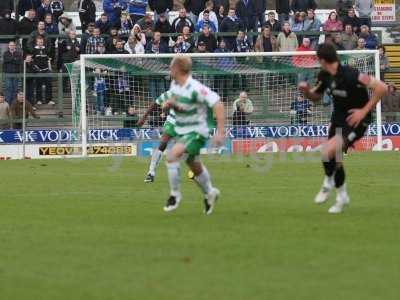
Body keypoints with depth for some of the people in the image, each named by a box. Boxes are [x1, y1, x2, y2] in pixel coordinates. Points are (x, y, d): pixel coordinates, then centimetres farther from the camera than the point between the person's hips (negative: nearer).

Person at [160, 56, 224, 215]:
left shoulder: (195, 89, -28)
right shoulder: (175, 84, -2)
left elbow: (217, 104, -28)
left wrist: (220, 131, -32)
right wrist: (169, 103, -6)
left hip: (196, 131, -9)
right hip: (182, 130, 9)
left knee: (172, 155, -24)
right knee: (194, 165, 21)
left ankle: (175, 194, -10)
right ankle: (209, 193, 43)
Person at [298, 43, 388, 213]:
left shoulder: (350, 75, -28)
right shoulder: (325, 76, -4)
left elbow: (382, 88, -29)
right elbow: (316, 96, 14)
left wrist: (364, 111, -24)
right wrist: (306, 90, -10)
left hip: (355, 120, -8)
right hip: (338, 118, 8)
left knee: (329, 150, -25)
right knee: (335, 158, 12)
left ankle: (328, 182, 4)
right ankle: (342, 196, 34)